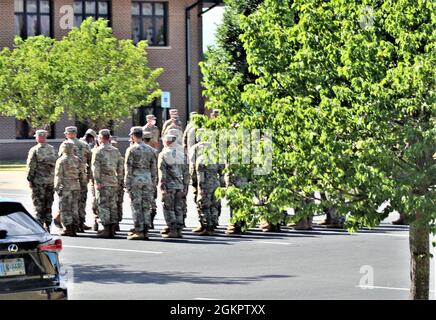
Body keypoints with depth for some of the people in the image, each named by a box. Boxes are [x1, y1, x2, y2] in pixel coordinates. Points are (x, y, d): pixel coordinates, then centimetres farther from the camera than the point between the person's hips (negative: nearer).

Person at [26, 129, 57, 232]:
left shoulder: (34, 150, -10)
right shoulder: (52, 149, 6)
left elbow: (31, 166, -11)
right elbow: (57, 164, 9)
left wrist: (29, 179, -4)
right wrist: (55, 178, 15)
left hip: (38, 181, -5)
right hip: (51, 181, 5)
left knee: (39, 204, -1)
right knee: (48, 204, 12)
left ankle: (40, 224, -4)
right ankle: (47, 225, 15)